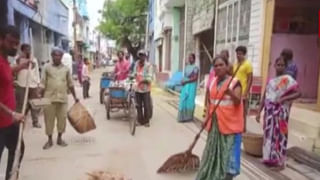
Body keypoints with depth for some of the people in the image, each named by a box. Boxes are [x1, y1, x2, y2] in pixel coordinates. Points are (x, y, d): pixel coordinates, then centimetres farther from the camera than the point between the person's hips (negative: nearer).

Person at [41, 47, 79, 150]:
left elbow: (70, 84, 11)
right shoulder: (47, 68, 2)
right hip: (49, 98, -1)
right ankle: (49, 140, 18)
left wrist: (75, 97, 10)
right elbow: (43, 84, 1)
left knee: (62, 118, 6)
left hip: (63, 98, 2)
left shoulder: (66, 69, 6)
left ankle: (60, 138, 21)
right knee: (49, 119, 4)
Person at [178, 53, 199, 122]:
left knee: (190, 100, -3)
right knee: (183, 100, 5)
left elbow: (195, 78, -14)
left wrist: (186, 81, -15)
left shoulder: (195, 67, -8)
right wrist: (183, 81, -2)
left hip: (191, 86, -7)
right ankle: (183, 116, 14)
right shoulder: (187, 67, 15)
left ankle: (189, 117, 7)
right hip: (185, 85, 7)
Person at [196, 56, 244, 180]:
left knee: (228, 151, 0)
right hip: (215, 122, 6)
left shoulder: (235, 82, -11)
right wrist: (207, 118, 8)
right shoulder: (212, 82, 6)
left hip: (230, 124, -6)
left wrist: (230, 93, -41)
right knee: (213, 150, 16)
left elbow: (238, 101, -22)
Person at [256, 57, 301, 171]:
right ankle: (269, 158, 23)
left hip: (281, 113, -6)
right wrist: (259, 112, 9)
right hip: (269, 112, 6)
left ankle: (280, 162, 10)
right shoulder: (270, 81, 12)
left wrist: (283, 98, -23)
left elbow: (298, 93, -14)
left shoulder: (288, 79, -5)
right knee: (269, 135, 10)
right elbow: (264, 97, 12)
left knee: (280, 136, 0)